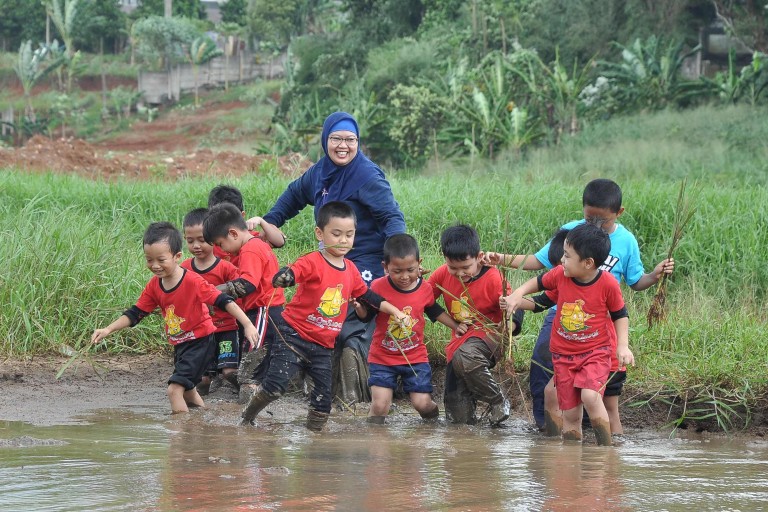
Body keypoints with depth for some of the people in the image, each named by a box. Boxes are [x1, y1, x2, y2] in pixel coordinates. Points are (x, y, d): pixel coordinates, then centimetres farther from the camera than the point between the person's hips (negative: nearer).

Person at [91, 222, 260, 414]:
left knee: (175, 389, -19)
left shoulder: (193, 282, -22)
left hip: (200, 341, -8)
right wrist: (108, 330, -6)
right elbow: (135, 313, 5)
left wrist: (248, 325, -29)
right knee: (187, 390, 23)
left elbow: (224, 301, -23)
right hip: (179, 345, 8)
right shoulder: (154, 286, -2)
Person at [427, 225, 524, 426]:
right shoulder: (443, 274, -2)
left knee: (464, 358, -42)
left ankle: (499, 402, -17)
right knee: (458, 418, -3)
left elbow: (515, 309, -11)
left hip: (488, 336, -4)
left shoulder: (492, 278, -14)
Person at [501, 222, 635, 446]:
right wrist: (517, 295, -2)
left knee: (590, 396, -28)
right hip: (563, 354, 4)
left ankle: (607, 450, -15)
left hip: (596, 351, -4)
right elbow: (537, 283, 13)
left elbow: (620, 315, 0)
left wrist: (623, 345, -10)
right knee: (570, 415, 5)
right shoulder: (560, 275, -8)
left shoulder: (608, 284, -15)